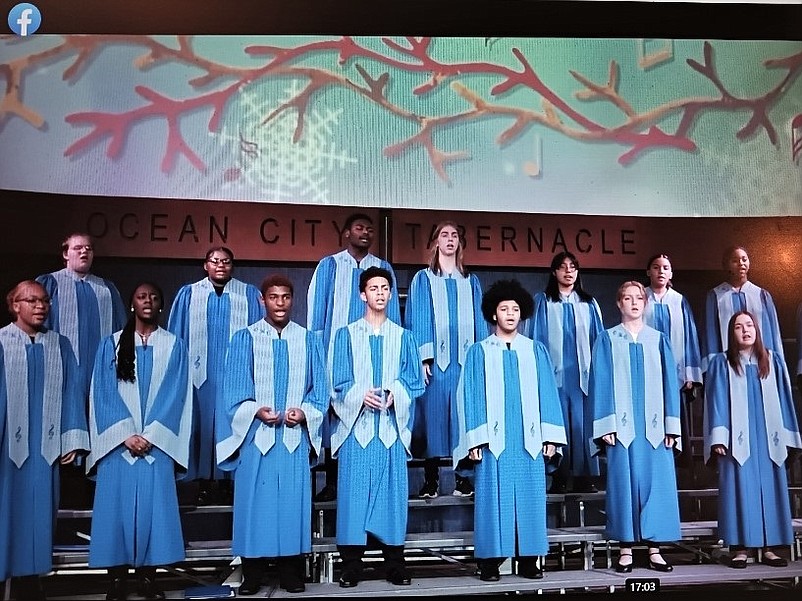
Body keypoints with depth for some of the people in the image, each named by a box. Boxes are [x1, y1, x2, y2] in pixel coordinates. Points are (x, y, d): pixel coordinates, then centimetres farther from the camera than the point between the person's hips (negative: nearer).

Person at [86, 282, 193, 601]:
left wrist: (150, 435, -9)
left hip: (158, 442, 0)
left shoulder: (174, 346, 7)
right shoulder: (111, 344, 6)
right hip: (117, 443, 0)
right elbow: (103, 395, 1)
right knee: (117, 506, 0)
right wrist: (126, 435, -10)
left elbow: (176, 396, 0)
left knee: (154, 506, -1)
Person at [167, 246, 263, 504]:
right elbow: (177, 336, 12)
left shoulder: (249, 295, 8)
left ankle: (229, 481, 8)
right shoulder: (188, 294, 11)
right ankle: (204, 483, 8)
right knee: (202, 425, 0)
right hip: (201, 373, 1)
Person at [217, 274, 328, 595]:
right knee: (254, 502, 1)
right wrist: (255, 411, -17)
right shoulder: (244, 339, 4)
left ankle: (292, 574, 15)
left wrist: (304, 413, -11)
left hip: (295, 435, 1)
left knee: (293, 502, 4)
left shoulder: (309, 340, 9)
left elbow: (319, 388, 7)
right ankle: (252, 575, 12)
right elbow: (234, 388, 0)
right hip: (256, 434, -1)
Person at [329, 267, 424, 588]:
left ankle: (395, 564, 11)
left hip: (391, 425, 1)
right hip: (356, 424, -1)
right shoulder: (346, 335, 8)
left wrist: (396, 393, -11)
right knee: (355, 491, -2)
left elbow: (415, 381, 8)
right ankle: (351, 564, 6)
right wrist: (360, 395, -16)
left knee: (392, 492, 2)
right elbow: (338, 382, 2)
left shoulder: (403, 337, 12)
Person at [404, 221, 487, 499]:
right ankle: (431, 478, 5)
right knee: (434, 415, -3)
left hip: (465, 359, 2)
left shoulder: (471, 281, 16)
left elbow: (479, 320, 14)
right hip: (436, 360, -2)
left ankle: (464, 476, 7)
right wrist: (422, 357, -9)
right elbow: (417, 319, 2)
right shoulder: (423, 279, 8)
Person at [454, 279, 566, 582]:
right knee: (494, 498, -1)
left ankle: (528, 560, 13)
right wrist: (474, 439, -7)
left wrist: (550, 436, 0)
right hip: (493, 439, -2)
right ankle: (490, 562, 6)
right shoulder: (479, 352, 7)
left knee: (529, 498, 3)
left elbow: (548, 394, 8)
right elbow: (471, 397, 2)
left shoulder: (536, 350, 11)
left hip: (529, 439, 2)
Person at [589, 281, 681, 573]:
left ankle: (655, 549, 9)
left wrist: (671, 426, 0)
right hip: (622, 424, -2)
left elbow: (669, 383, 8)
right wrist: (606, 425, -9)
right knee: (624, 481, -1)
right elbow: (601, 383, 0)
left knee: (656, 481, 1)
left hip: (654, 425, 2)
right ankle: (626, 549, 6)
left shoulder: (659, 340, 12)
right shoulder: (607, 339, 6)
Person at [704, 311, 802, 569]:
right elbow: (716, 401, -2)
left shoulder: (773, 361, 12)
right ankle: (740, 547, 0)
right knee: (740, 488, -4)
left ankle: (770, 547, 8)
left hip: (768, 438, 3)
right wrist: (718, 438, -10)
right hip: (737, 438, -3)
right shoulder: (721, 363, 4)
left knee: (770, 487, 2)